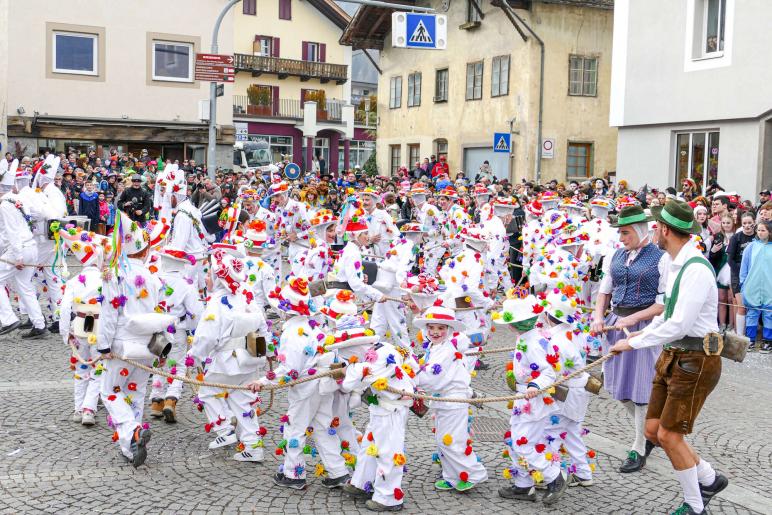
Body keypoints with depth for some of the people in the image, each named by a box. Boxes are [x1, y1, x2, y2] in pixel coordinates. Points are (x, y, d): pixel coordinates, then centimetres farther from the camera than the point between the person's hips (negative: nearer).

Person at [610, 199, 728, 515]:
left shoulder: (696, 269, -22)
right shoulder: (677, 264, 9)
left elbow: (679, 325, -25)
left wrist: (634, 343, -18)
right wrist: (645, 332, 18)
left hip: (695, 361, -9)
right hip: (672, 357, 9)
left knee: (669, 435, -4)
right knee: (653, 431, 11)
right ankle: (709, 479, 29)